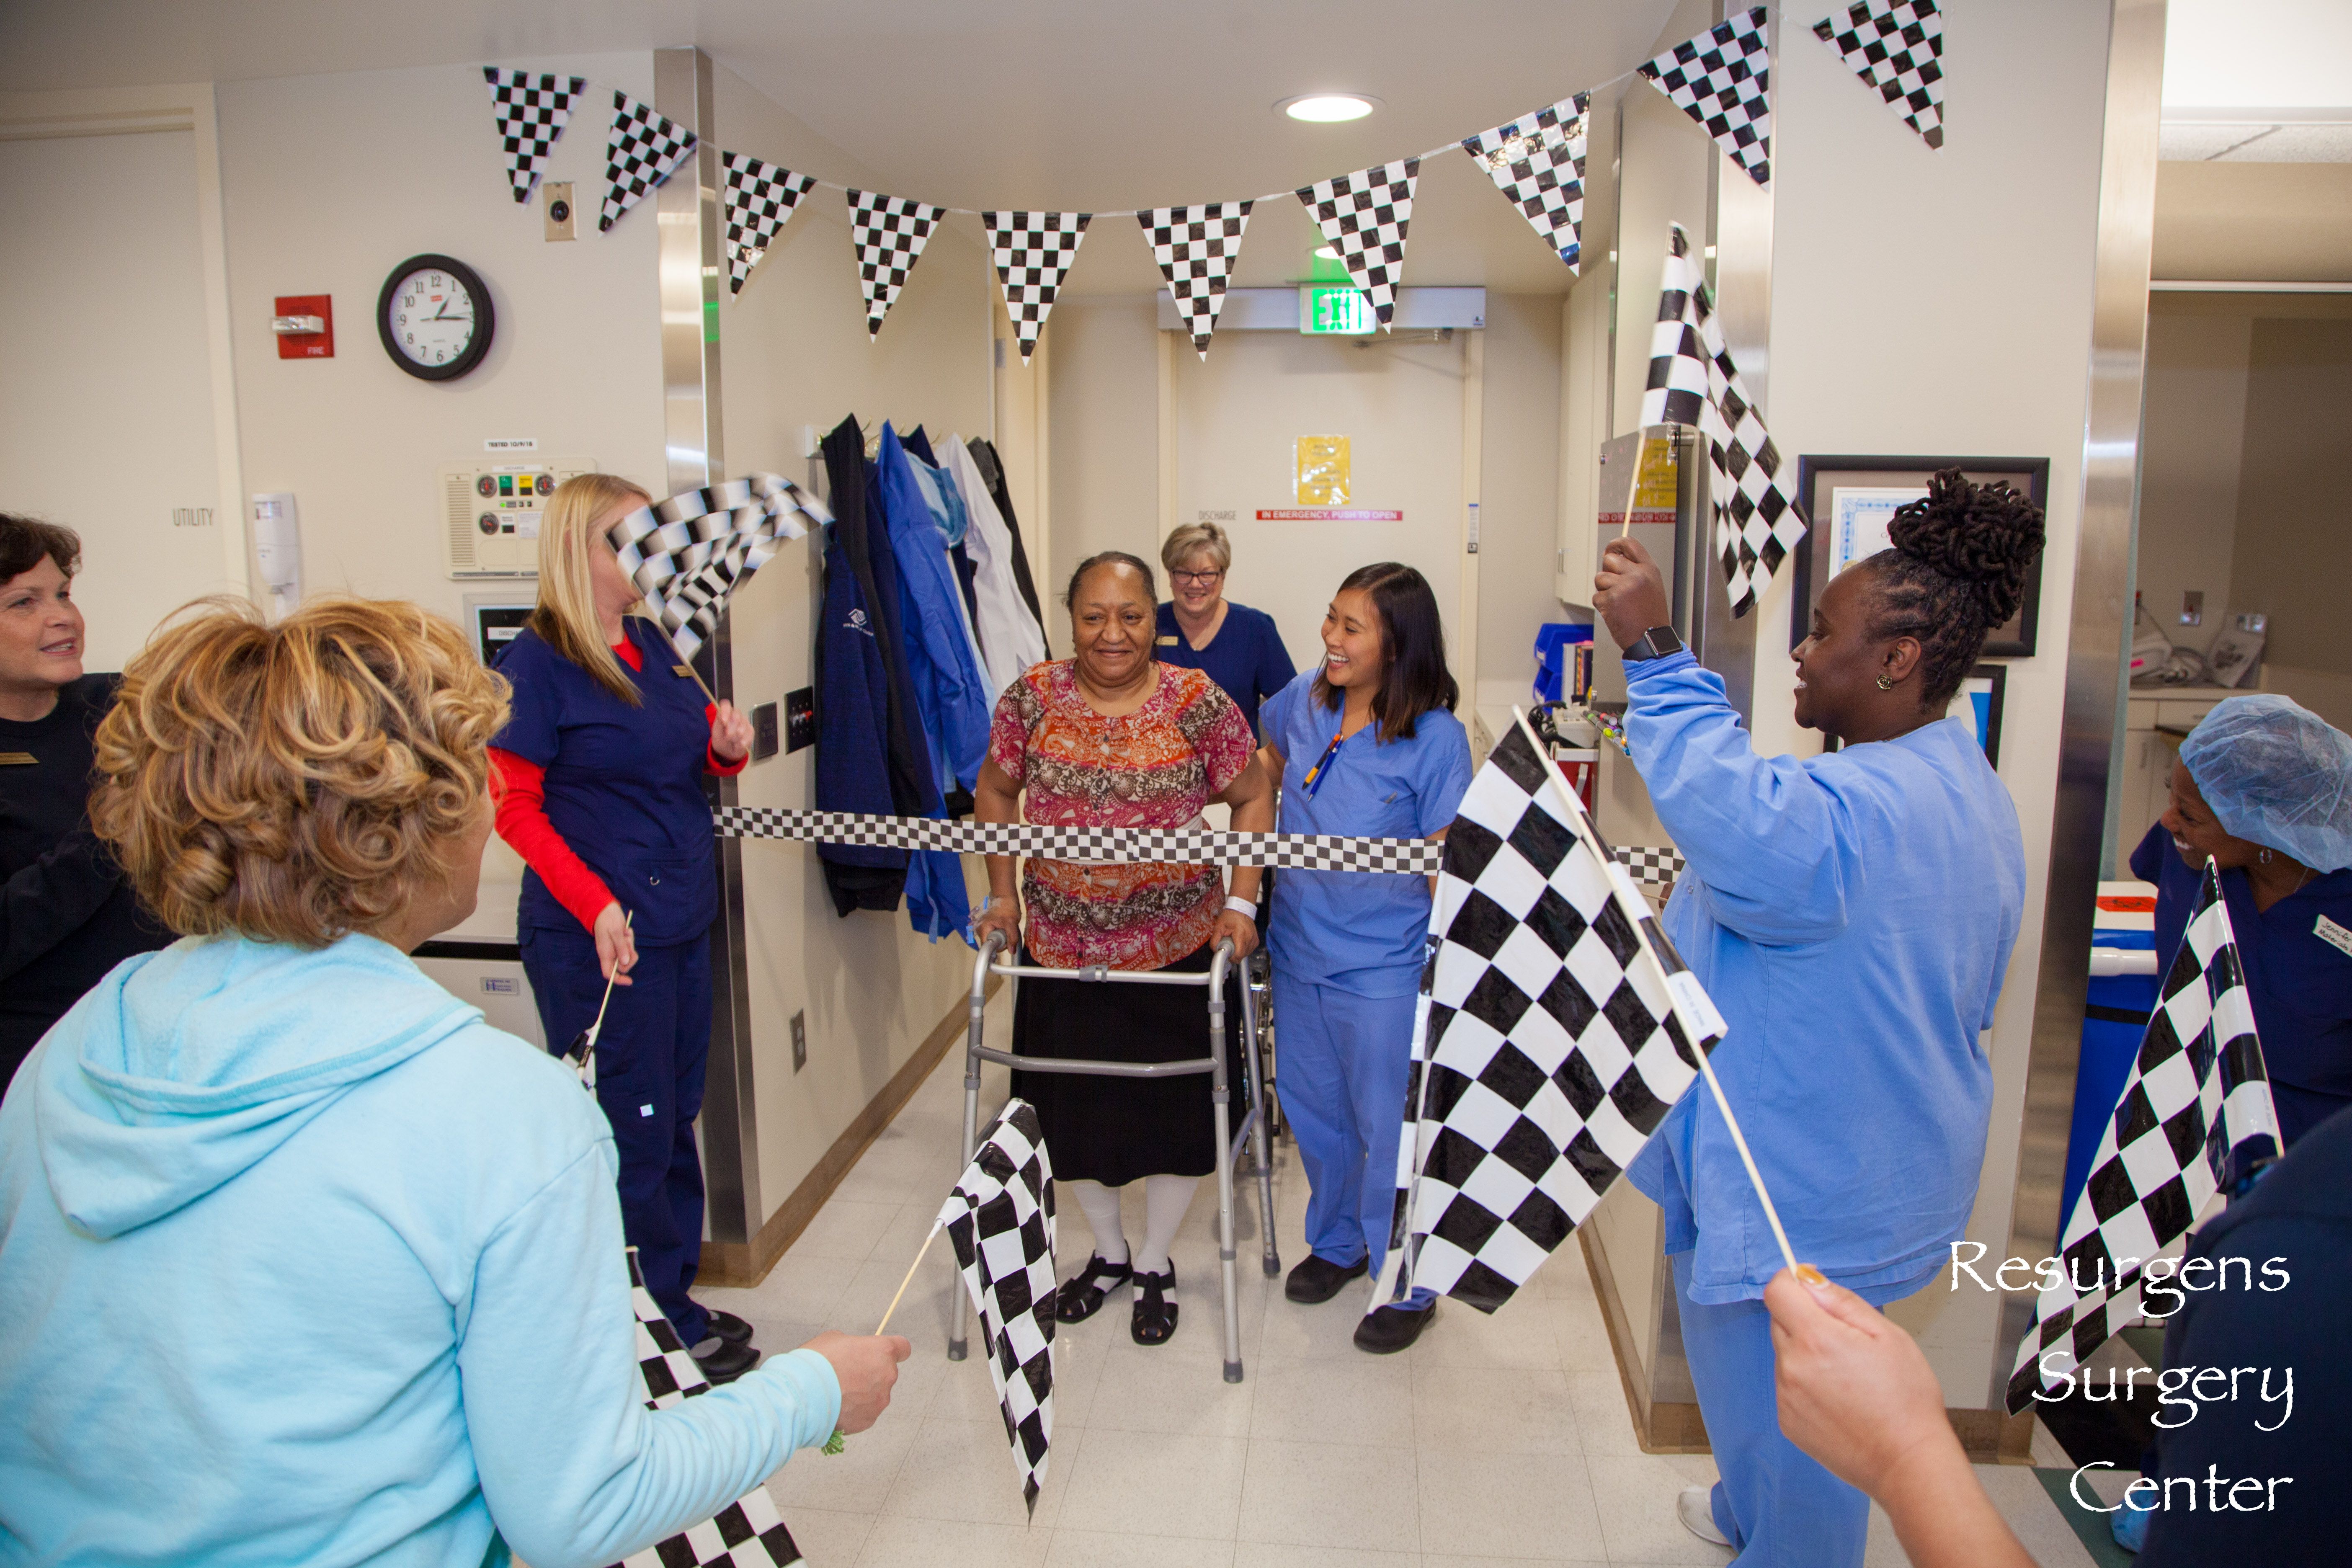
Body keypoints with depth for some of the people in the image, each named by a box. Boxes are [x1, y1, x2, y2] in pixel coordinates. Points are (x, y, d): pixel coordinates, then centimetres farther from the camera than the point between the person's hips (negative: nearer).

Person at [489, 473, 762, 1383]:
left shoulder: (653, 646, 12)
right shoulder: (537, 660, -10)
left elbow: (694, 757, 24)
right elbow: (512, 803, -13)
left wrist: (727, 745, 0)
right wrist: (596, 904, -21)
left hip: (682, 923, 8)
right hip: (598, 936, -7)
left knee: (675, 1118, 15)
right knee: (631, 1129, 2)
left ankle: (676, 1292, 30)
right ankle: (658, 1317, 18)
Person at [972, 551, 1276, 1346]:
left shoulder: (1200, 704, -11)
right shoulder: (1032, 699, -6)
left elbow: (1253, 798, 0)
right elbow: (997, 791, 9)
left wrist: (1241, 901, -7)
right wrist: (1002, 894, 2)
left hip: (1179, 949, -2)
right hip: (1061, 948, 2)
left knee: (1175, 1108, 10)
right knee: (1071, 1110, 14)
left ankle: (1155, 1263, 36)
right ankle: (1108, 1251, 41)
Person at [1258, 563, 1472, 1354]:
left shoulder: (1435, 737, -18)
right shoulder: (1304, 698, -3)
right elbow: (1265, 763, 18)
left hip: (1382, 967, -6)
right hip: (1298, 948, 6)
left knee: (1387, 1129, 7)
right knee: (1312, 1110, 21)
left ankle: (1409, 1285, 29)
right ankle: (1337, 1242, 45)